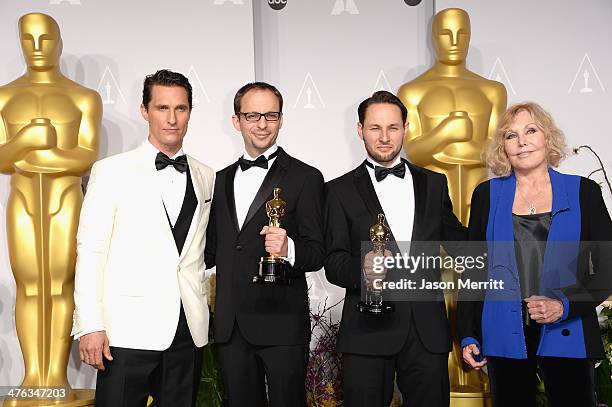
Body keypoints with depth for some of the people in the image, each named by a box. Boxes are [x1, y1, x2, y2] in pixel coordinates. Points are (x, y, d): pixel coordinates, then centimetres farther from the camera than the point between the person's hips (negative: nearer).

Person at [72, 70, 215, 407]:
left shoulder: (206, 177, 11)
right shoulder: (111, 171, 0)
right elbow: (90, 249, -4)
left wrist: (200, 311, 10)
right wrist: (89, 325, -10)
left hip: (189, 329, 4)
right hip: (129, 329, -3)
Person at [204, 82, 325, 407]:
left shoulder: (305, 178, -2)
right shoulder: (222, 180, 15)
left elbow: (317, 254, -7)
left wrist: (288, 249, -27)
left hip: (281, 323, -5)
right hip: (230, 326, 5)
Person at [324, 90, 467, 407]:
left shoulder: (434, 183, 13)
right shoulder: (341, 190, 4)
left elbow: (458, 240, 23)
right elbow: (333, 263, -2)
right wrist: (362, 269, -22)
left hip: (428, 331, 2)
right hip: (369, 330, -2)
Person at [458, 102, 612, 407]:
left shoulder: (583, 192, 4)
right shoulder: (487, 195, 7)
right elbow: (473, 269, 10)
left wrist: (565, 305, -12)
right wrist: (467, 335, 4)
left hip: (566, 333, -1)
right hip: (504, 335, 1)